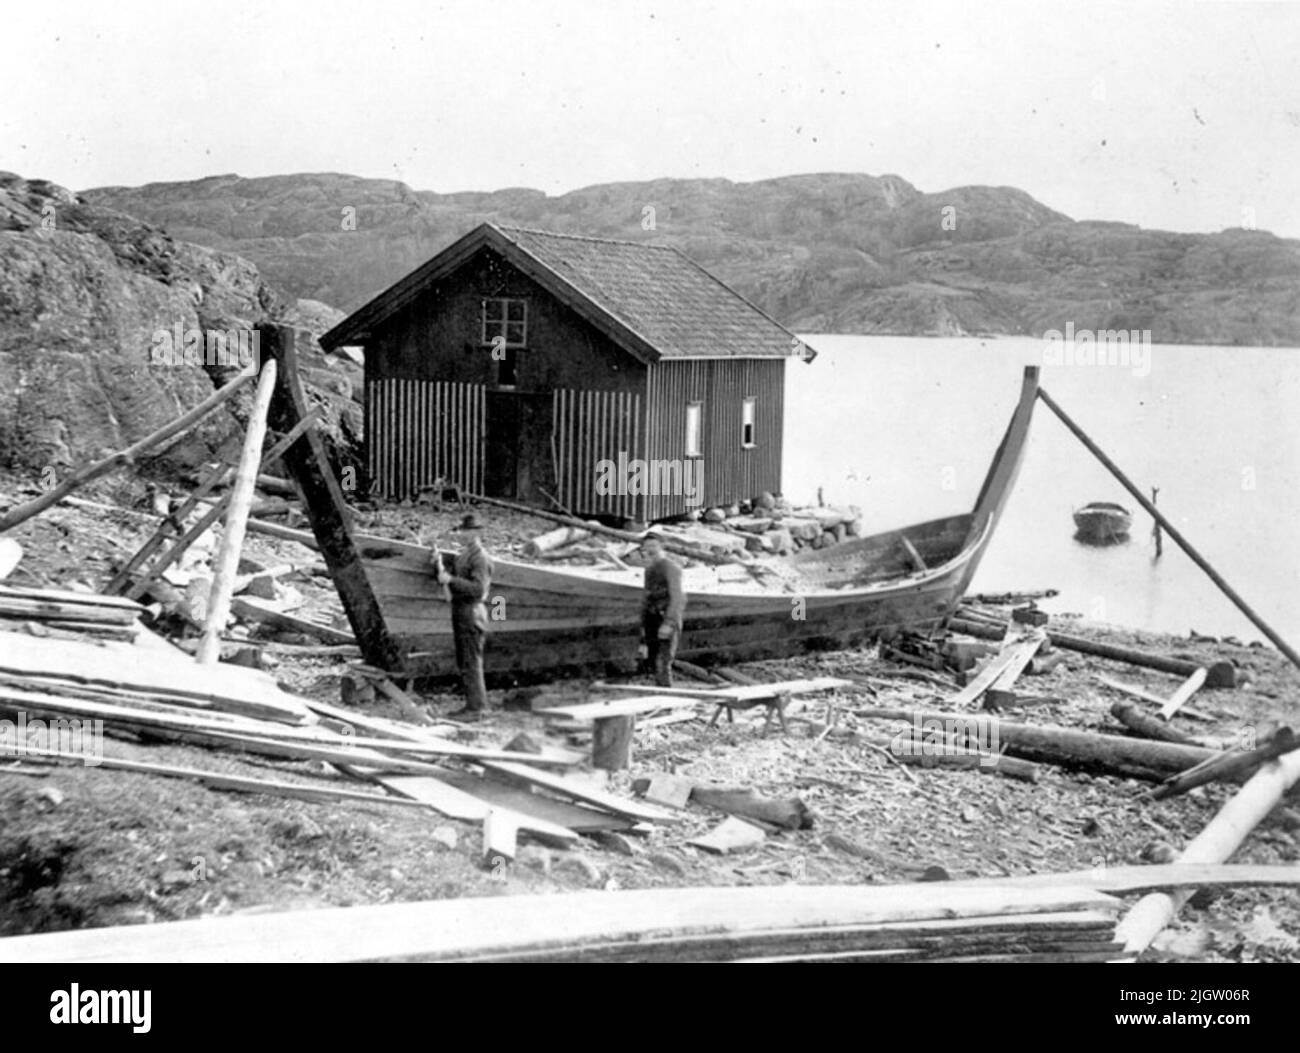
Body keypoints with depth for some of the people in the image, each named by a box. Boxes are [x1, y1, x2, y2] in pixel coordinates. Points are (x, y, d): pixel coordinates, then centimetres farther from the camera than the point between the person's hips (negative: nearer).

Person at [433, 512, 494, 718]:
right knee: (463, 662, 13)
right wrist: (438, 563, 0)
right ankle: (473, 704, 19)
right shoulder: (462, 555, 15)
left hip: (472, 611, -9)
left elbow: (478, 588, -21)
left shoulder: (480, 558, -12)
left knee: (471, 662, -7)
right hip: (460, 611, 9)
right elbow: (442, 578, 18)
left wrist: (451, 580, -23)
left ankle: (476, 707, -3)